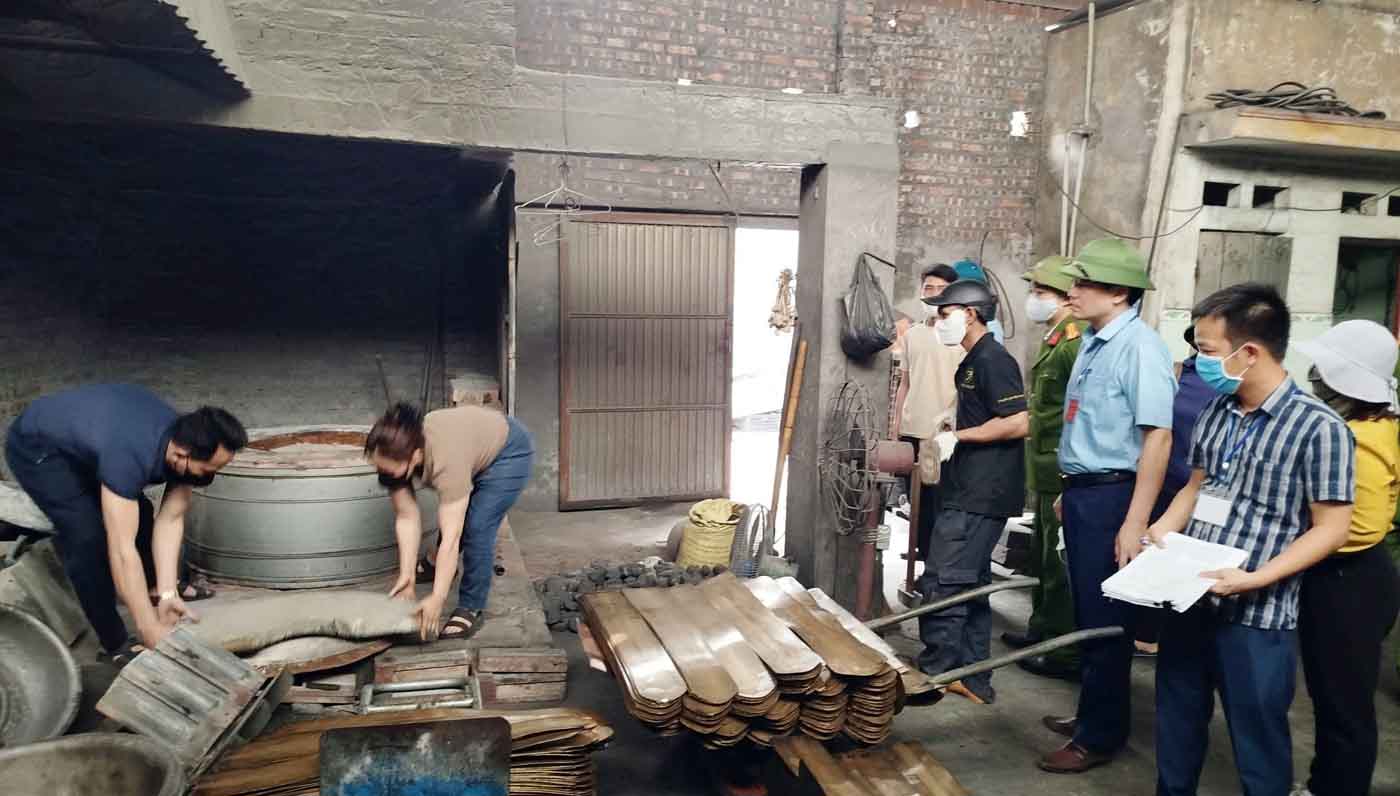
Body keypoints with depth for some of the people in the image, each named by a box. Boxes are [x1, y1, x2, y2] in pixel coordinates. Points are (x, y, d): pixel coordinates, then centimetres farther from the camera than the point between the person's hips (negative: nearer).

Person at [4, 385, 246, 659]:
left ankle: (160, 585, 39)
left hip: (80, 435, 7)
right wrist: (152, 632, -40)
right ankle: (116, 644, -6)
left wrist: (167, 593, -24)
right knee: (90, 537, -19)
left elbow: (170, 520, -17)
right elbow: (122, 550, -43)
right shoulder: (129, 457, -43)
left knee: (139, 516, 13)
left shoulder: (185, 441, -20)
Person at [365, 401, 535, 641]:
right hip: (478, 442, 7)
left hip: (508, 451, -7)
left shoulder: (446, 460, -42)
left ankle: (470, 609, -3)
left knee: (477, 527, -17)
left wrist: (437, 599, -38)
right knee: (452, 514, 21)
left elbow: (451, 537, -39)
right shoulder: (395, 452, -24)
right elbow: (406, 518, -19)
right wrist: (406, 576, -22)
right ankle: (441, 564, 49)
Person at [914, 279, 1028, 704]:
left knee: (941, 582, -5)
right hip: (972, 491, 10)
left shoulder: (992, 360, -14)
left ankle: (934, 672, 5)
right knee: (971, 584, 14)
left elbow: (1018, 423, -21)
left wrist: (958, 436, -16)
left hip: (979, 496, -10)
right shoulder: (974, 361, 16)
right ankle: (973, 677, 23)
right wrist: (952, 440, 14)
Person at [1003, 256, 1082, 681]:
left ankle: (1068, 652, 10)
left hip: (1063, 474, -10)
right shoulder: (1052, 342, 15)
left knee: (1060, 563, -1)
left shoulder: (1075, 346, -18)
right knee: (1042, 557, 20)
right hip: (1044, 473, 10)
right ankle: (1043, 628, 35)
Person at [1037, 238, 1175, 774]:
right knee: (1086, 612, 19)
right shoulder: (1093, 342, 10)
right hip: (1082, 491, 9)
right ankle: (1091, 714, 35)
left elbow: (1157, 437, -22)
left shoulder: (1139, 347, -18)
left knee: (1105, 619, 4)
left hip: (1111, 494, -9)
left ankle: (1100, 736, 19)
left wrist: (1135, 523, -24)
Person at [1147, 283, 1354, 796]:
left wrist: (1255, 579, -21)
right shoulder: (1216, 412, 5)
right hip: (1189, 600, 6)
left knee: (1257, 738, 11)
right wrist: (1161, 530, -1)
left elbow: (1331, 529, -12)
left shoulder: (1319, 427, -14)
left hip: (1257, 616, -6)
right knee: (1177, 721, 20)